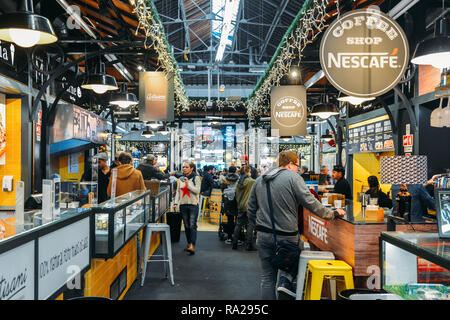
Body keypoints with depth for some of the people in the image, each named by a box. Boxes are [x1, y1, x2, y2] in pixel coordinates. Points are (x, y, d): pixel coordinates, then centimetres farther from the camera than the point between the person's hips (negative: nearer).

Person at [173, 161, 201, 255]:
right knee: (186, 226, 10)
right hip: (183, 205, 4)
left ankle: (192, 246, -19)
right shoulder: (181, 179, 12)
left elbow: (197, 191, -9)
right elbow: (178, 192, 12)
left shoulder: (196, 178, -1)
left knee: (192, 226, -12)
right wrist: (176, 202, 2)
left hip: (193, 205, -4)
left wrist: (188, 184, -17)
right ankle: (189, 243, 21)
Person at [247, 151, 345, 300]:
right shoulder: (293, 177, -8)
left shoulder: (259, 180, 11)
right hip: (286, 235, -5)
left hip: (263, 236, 5)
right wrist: (333, 213, 1)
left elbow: (250, 208, 14)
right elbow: (311, 203, -11)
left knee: (267, 277, 13)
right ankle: (286, 281, 7)